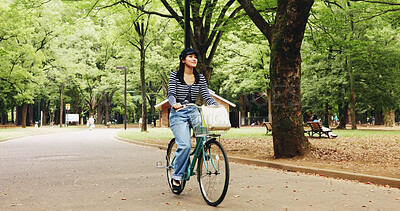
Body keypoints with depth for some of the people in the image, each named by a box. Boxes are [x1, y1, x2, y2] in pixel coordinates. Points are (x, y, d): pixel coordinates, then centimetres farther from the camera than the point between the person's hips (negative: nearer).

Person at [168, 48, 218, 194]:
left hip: (193, 112, 4)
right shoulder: (174, 76, 2)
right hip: (178, 113, -4)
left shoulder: (200, 78, 12)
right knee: (185, 145, -23)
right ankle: (176, 177, -8)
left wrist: (218, 107, -14)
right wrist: (174, 104, -32)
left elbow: (207, 96, 4)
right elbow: (171, 94, -9)